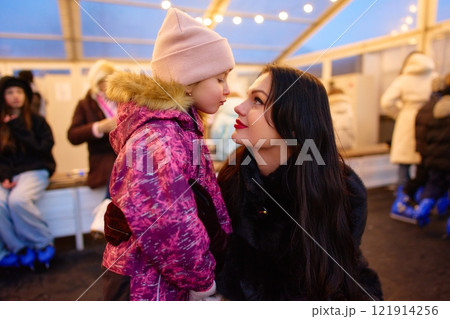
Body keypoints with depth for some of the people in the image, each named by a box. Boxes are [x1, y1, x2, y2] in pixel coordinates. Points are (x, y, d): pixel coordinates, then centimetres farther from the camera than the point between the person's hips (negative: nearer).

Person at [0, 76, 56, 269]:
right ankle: (20, 248, -11)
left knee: (18, 199, -33)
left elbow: (44, 149, -6)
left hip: (34, 171, -3)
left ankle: (44, 242, -12)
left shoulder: (36, 121, 6)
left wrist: (20, 130, -9)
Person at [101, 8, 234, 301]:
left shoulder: (182, 127, 3)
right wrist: (202, 281, -18)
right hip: (149, 287, -8)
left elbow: (208, 198, 5)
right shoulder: (158, 141, -28)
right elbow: (172, 230, -34)